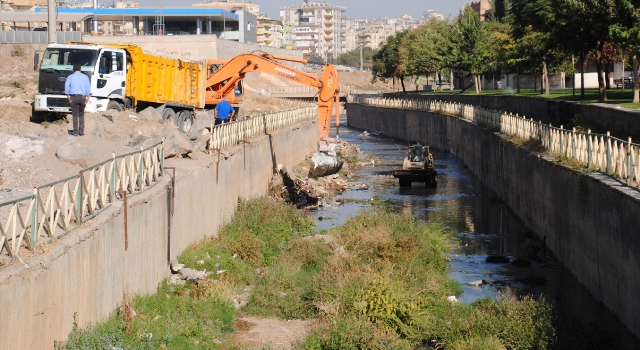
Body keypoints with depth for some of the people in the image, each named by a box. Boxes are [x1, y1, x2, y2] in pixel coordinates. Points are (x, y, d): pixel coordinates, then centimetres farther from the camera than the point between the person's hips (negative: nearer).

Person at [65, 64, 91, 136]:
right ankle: (81, 131, 9)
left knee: (75, 115, -1)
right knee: (81, 114, 11)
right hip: (82, 97, 1)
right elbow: (88, 87, 4)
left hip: (74, 97, -1)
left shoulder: (70, 77, 8)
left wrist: (68, 96, -3)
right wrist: (87, 97, 1)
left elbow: (67, 86, -2)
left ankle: (75, 131, -2)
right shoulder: (85, 77, 10)